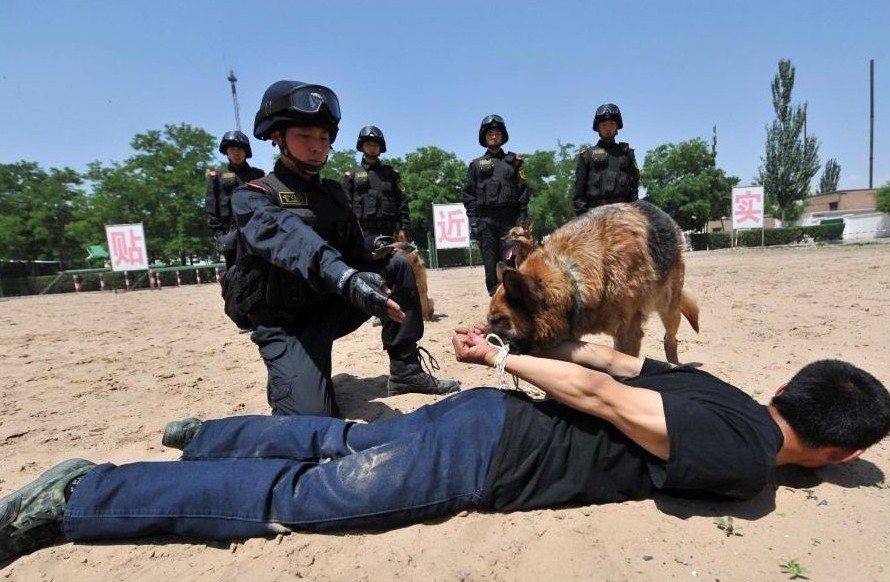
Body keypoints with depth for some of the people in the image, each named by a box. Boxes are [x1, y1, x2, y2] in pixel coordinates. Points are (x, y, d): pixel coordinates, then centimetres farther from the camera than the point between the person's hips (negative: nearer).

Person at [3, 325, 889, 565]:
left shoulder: (716, 391, 15)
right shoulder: (740, 460, -9)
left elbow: (607, 359, 17)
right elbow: (599, 397, -18)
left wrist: (507, 352, 20)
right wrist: (502, 359, -10)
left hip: (488, 416, 8)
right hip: (479, 461, -7)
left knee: (338, 442, 22)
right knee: (293, 498, 0)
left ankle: (211, 435, 37)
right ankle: (77, 499, 13)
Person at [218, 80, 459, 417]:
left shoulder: (333, 193, 8)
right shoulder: (252, 198, -13)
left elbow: (352, 250, 8)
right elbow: (291, 239, -35)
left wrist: (371, 253, -14)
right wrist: (344, 277, -52)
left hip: (331, 305, 6)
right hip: (286, 322, -6)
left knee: (396, 266, -8)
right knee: (310, 416, -25)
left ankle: (405, 369, -1)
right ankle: (287, 379, 11)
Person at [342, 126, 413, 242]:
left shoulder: (391, 173, 18)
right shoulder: (352, 175, 15)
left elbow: (402, 201, 11)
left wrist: (403, 228, 0)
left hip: (389, 232, 1)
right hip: (362, 233, -1)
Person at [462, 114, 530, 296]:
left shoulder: (513, 161, 14)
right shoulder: (476, 164, 14)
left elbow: (523, 190, 8)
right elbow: (469, 194, 8)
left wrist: (523, 217, -3)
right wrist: (473, 220, -3)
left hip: (510, 218, 0)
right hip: (486, 219, 0)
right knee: (490, 260, -1)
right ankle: (494, 293, 3)